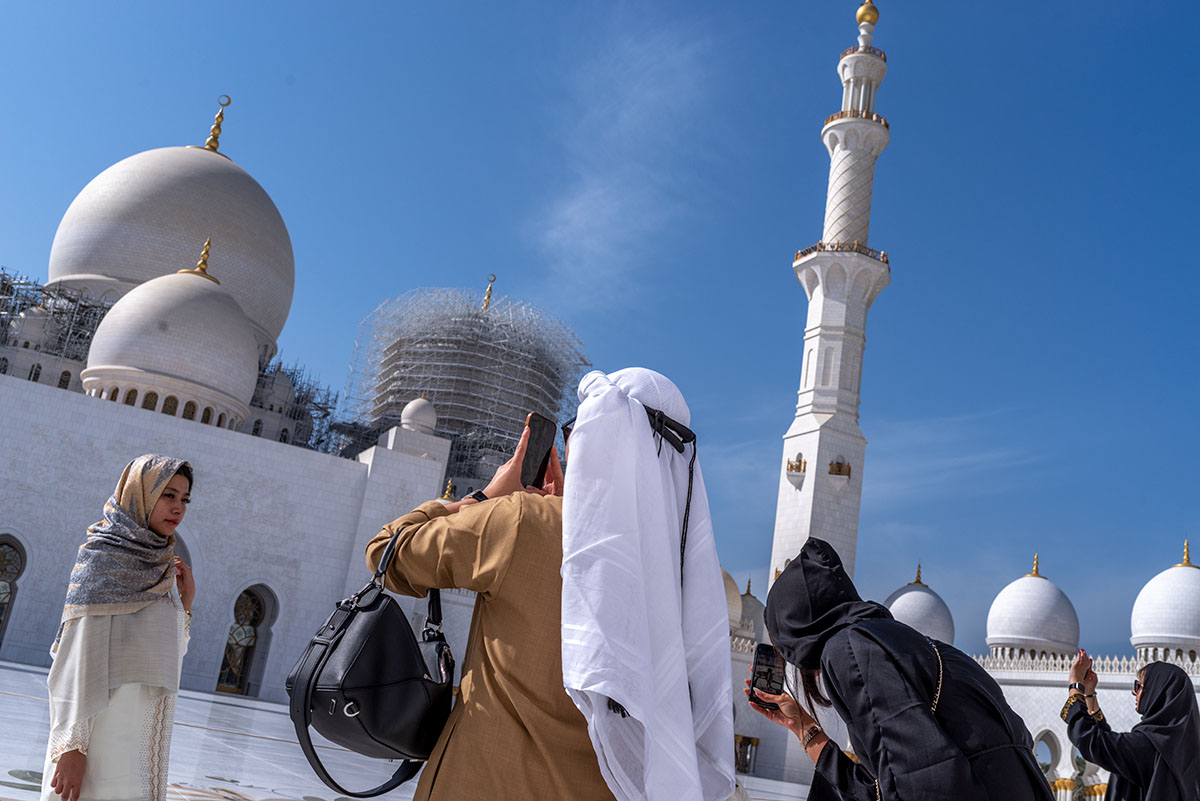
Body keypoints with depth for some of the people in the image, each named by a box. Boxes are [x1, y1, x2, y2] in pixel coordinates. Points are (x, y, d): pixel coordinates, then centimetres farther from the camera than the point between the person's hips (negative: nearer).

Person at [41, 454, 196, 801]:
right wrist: (71, 744, -19)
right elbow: (81, 651, -15)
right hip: (104, 724, -7)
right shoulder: (102, 555, -7)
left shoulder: (159, 567, 12)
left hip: (147, 732, 7)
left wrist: (185, 603, 5)